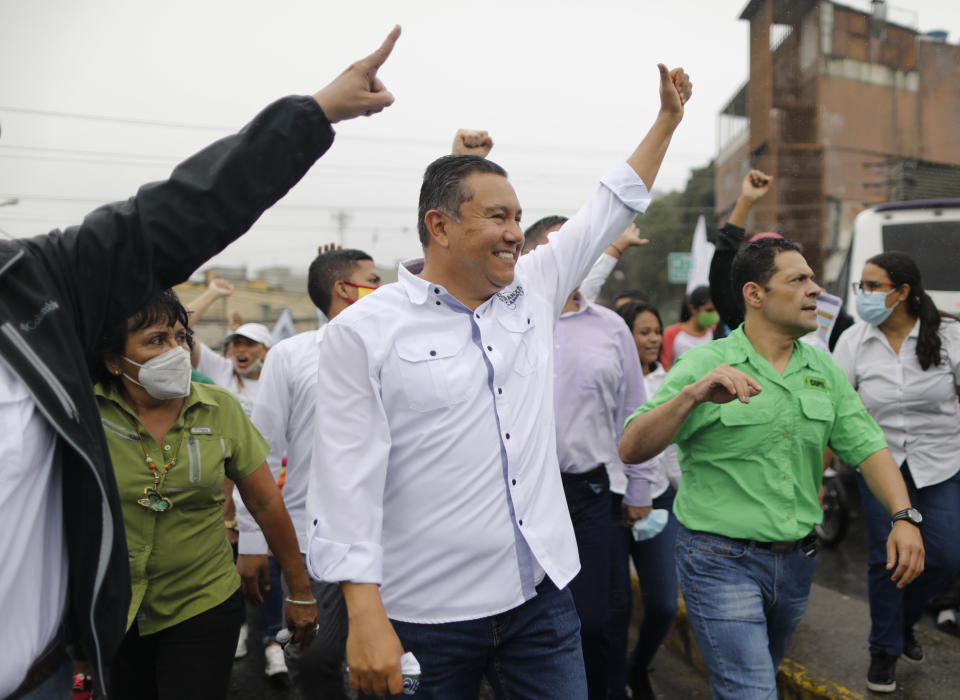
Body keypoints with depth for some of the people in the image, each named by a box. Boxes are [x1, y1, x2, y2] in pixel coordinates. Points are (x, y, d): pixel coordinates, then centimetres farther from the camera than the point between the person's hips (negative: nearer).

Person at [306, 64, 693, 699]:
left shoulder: (533, 292, 6)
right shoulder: (365, 332, -10)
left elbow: (613, 207, 17)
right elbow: (347, 481, -13)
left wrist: (668, 118, 19)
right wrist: (366, 618, -17)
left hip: (542, 595, 5)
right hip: (426, 617, -4)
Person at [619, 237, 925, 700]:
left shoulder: (823, 370, 6)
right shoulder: (703, 365, -13)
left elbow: (867, 446, 3)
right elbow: (631, 450, -20)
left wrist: (903, 516, -14)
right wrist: (691, 396, -35)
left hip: (796, 562, 6)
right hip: (722, 561, -6)